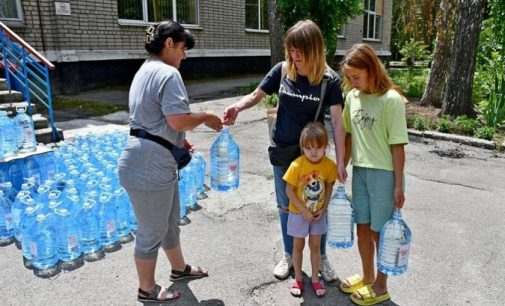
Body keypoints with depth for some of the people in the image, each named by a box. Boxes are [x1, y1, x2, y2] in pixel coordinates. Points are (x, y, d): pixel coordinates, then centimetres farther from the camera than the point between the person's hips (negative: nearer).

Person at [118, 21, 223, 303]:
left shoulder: (146, 71, 17)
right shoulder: (168, 73, -16)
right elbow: (178, 120, -24)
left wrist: (177, 140, 19)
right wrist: (206, 118, -7)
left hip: (151, 160, 11)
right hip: (150, 165, -11)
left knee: (170, 221, 25)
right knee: (152, 231, 7)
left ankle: (179, 268, 45)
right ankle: (147, 290, 28)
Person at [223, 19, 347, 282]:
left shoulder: (329, 80, -13)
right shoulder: (282, 71, -7)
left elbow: (337, 122, -15)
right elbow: (256, 96, 3)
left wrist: (340, 161, -19)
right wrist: (238, 107, -19)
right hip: (283, 152, 3)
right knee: (285, 206, 15)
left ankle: (321, 257, 34)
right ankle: (289, 255, 36)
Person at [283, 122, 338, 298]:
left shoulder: (329, 165, -14)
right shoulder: (297, 165, -24)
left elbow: (329, 187, -1)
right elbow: (289, 191, -18)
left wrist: (323, 208, -9)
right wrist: (304, 211, -18)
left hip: (318, 214, 2)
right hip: (299, 213, -2)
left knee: (315, 246, 15)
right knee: (298, 246, 13)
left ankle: (315, 279, 31)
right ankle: (298, 279, 30)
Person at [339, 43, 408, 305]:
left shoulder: (391, 99, -14)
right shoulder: (352, 96, 3)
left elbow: (398, 146, -13)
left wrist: (398, 185, -11)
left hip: (383, 173, -5)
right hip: (359, 171, 6)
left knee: (380, 232, 8)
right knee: (362, 228, 16)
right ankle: (367, 277, 38)